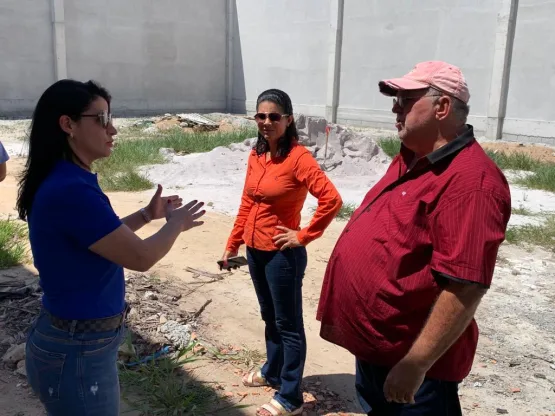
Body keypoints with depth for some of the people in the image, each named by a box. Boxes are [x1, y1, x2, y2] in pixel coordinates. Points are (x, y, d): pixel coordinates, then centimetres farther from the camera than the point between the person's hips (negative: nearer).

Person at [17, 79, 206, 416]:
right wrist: (176, 223, -4)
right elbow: (141, 257, -21)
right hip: (78, 351, -9)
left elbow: (105, 237, 19)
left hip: (76, 340, 9)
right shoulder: (71, 190, -27)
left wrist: (146, 215, 13)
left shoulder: (64, 181, 4)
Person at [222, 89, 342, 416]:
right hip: (255, 250, 8)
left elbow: (332, 200, -26)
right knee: (269, 316, 23)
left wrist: (303, 236, -18)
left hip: (282, 253, -7)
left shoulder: (298, 157, -18)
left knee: (288, 324, 5)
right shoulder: (256, 156, 5)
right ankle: (273, 372, 43)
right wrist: (233, 244, 13)